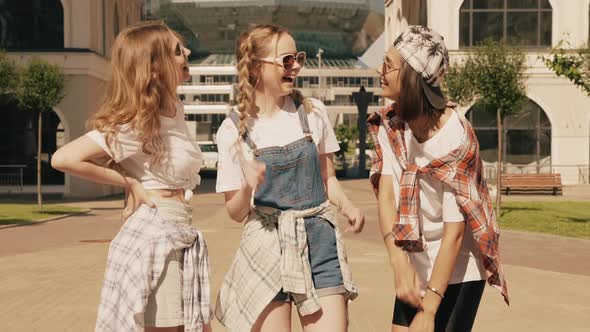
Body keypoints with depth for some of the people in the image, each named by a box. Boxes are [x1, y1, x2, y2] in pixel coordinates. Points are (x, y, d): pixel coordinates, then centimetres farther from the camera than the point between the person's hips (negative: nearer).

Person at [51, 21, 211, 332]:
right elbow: (64, 158, -21)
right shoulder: (135, 123, -14)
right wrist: (131, 185, -14)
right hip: (155, 236, -9)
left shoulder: (174, 109, 11)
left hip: (179, 238, 9)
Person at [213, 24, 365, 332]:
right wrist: (248, 188, -21)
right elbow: (236, 212, 1)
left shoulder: (313, 112, 2)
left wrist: (346, 206, -7)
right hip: (266, 246, -1)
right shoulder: (233, 129, -3)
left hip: (319, 241, 2)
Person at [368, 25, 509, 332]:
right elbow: (386, 195, -14)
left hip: (457, 269, -5)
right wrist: (399, 263, -28)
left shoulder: (454, 137, -24)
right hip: (416, 263, 5)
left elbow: (454, 232, -24)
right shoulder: (391, 124, -5)